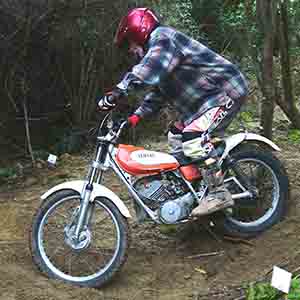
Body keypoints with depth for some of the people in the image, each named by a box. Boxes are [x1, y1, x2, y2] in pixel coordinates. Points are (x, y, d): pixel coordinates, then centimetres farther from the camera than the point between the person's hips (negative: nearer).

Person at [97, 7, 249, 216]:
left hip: (226, 91, -11)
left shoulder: (162, 37, -13)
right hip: (207, 97, 11)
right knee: (176, 137, 12)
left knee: (193, 137, -26)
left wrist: (117, 93, -39)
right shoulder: (156, 50, 20)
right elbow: (158, 93, 21)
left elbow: (146, 72, -32)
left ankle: (220, 193, -23)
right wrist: (137, 116, 8)